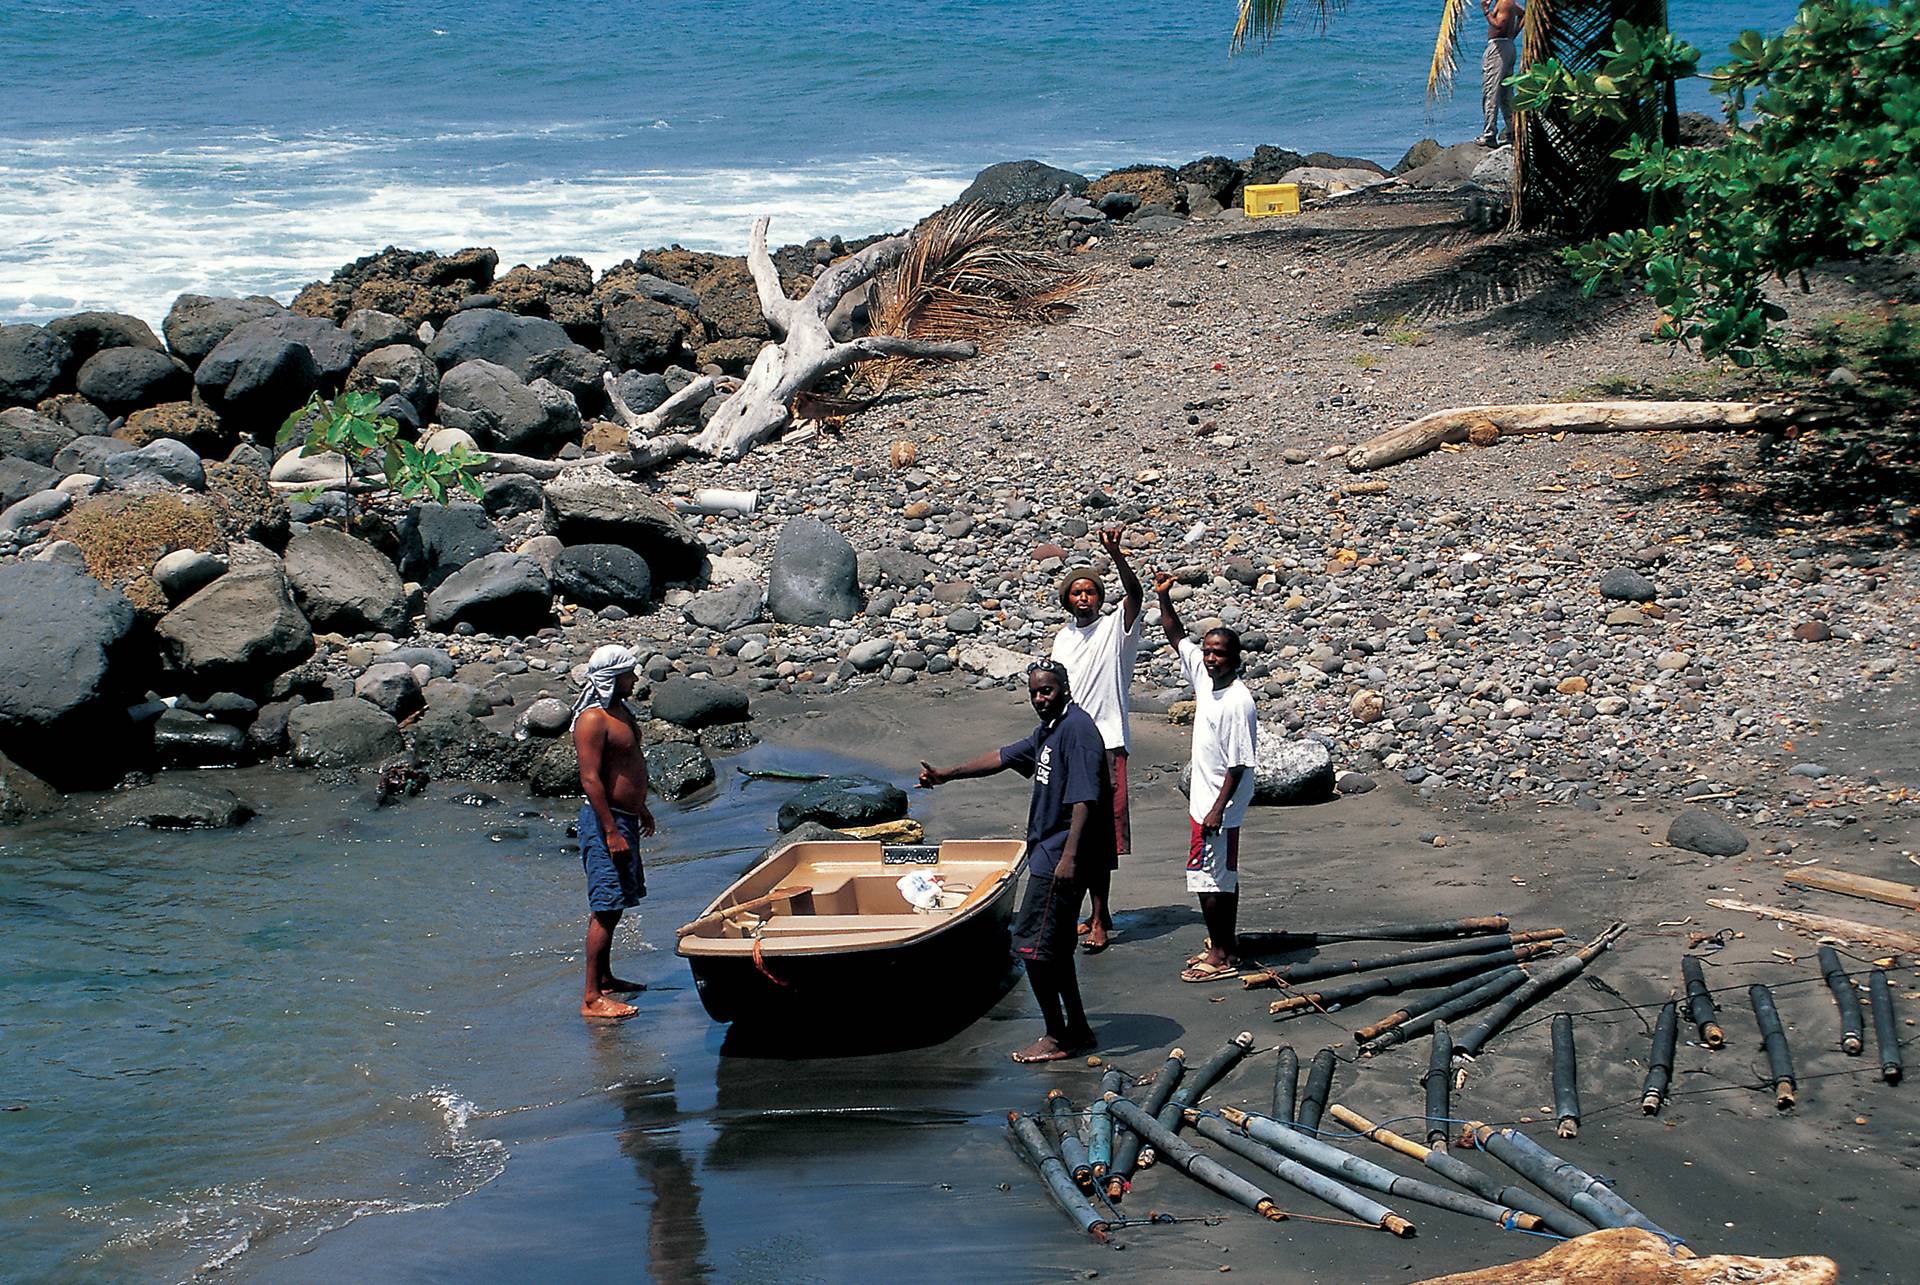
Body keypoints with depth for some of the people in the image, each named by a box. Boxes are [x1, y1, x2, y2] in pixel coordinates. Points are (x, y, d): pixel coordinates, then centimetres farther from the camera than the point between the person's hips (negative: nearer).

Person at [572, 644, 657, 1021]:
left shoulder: (620, 711, 13)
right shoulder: (592, 719, -18)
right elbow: (590, 780, -22)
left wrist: (640, 809, 28)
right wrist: (611, 832, -24)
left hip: (624, 817, 10)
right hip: (605, 820, -10)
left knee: (614, 905, 18)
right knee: (605, 908, -11)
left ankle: (605, 978, 29)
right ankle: (592, 999, -11)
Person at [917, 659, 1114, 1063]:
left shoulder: (1077, 729, -16)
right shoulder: (1048, 731, 16)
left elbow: (1084, 798, -24)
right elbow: (1005, 757, 29)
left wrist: (1069, 856, -30)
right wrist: (948, 774, 32)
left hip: (1059, 860, -10)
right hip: (1047, 855, 10)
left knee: (1033, 948, -7)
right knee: (1054, 948, 15)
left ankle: (1056, 1038, 2)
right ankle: (1077, 1030, 23)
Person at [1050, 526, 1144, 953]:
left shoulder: (1115, 628, -2)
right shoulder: (1063, 637, 15)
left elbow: (1134, 594, -22)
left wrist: (1116, 555, -38)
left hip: (1105, 744, -6)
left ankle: (1098, 921, -8)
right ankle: (1100, 914, 20)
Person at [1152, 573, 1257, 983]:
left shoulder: (1238, 702, -21)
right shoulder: (1203, 675, 2)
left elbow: (1239, 763, -21)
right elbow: (1176, 637, 15)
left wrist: (1217, 810, -22)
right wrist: (1164, 598, 3)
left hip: (1220, 803, -9)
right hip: (1203, 796, 9)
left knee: (1207, 876, -5)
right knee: (1222, 874, 16)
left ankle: (1221, 954, 2)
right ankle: (1226, 943, 26)